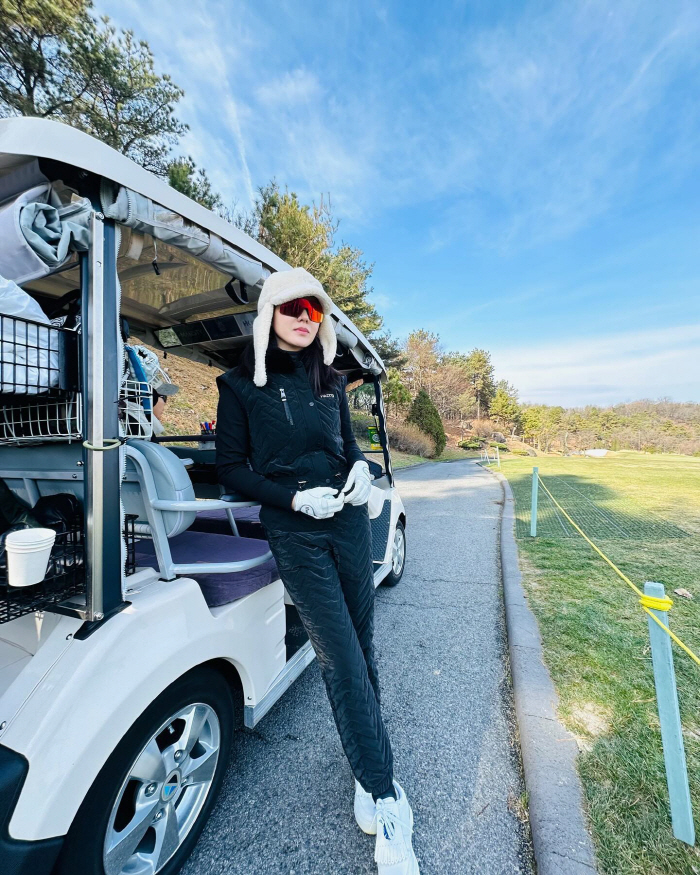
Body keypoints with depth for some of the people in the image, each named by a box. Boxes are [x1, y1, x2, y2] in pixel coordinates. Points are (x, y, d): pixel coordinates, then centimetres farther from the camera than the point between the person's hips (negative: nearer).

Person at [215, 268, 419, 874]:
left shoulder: (330, 381, 11)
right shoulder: (242, 385, -2)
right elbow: (231, 468, -3)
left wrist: (360, 468, -4)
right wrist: (294, 497, -16)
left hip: (350, 521, 5)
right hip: (295, 533, -4)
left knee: (361, 648, 12)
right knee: (341, 660, -2)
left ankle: (366, 766, 35)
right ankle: (387, 802, 17)